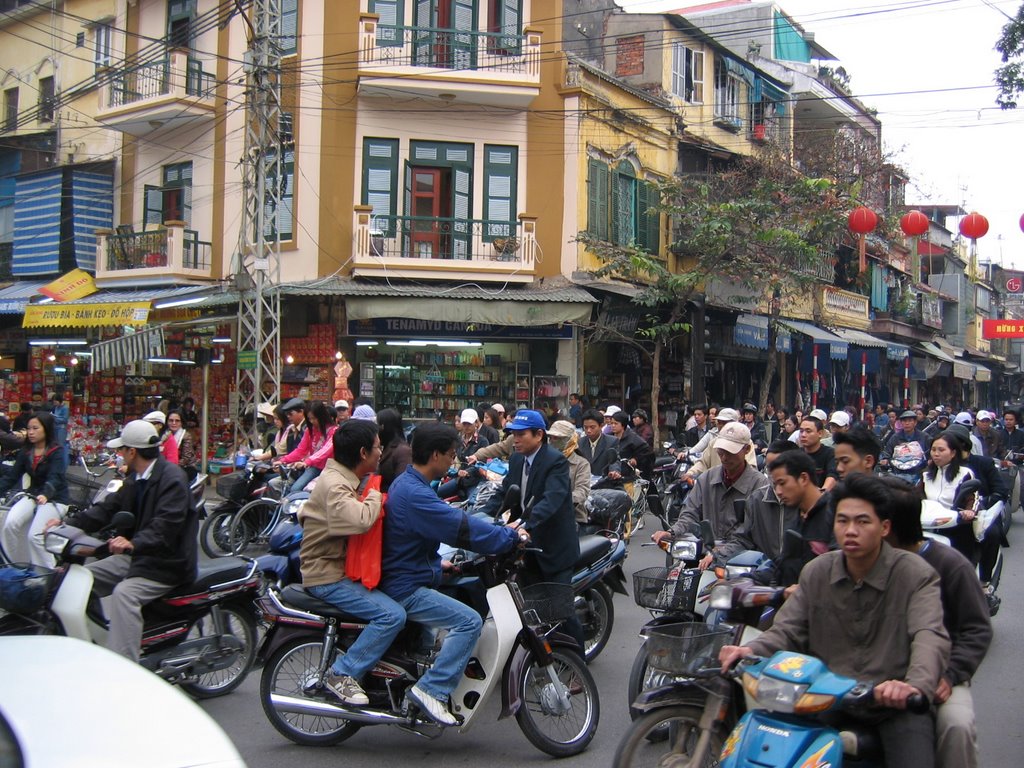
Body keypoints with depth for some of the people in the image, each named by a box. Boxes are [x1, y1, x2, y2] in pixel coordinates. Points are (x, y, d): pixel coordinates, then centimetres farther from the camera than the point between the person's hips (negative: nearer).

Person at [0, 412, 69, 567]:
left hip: (55, 498, -6)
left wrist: (45, 495, -48)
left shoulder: (57, 452, -12)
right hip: (32, 495, 6)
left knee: (35, 536, -23)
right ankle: (18, 566, -4)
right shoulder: (25, 452, 6)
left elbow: (54, 478, -27)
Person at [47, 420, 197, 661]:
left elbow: (165, 528, -28)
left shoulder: (172, 478, -18)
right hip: (137, 556, 10)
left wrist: (133, 543, -42)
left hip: (167, 562, -10)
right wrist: (68, 523, 0)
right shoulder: (135, 478, 11)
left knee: (124, 593, -31)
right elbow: (109, 508, 10)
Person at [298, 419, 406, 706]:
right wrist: (375, 496, -18)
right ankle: (342, 675, -13)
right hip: (328, 577, -11)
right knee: (392, 615, -23)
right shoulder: (334, 484, -22)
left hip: (345, 567, 11)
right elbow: (361, 520, -38)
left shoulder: (345, 478, 11)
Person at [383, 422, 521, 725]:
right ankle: (432, 690, -18)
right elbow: (462, 527, -26)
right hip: (405, 588, -11)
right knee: (469, 621, -23)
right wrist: (510, 536, -16)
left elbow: (448, 521, 17)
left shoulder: (407, 483, 12)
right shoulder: (414, 493, -24)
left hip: (407, 576, 11)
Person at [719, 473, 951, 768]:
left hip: (894, 703, -2)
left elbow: (931, 637, -22)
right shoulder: (815, 573, 7)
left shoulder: (915, 574, -7)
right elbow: (787, 632, 2)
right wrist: (751, 650, -21)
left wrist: (916, 684, -44)